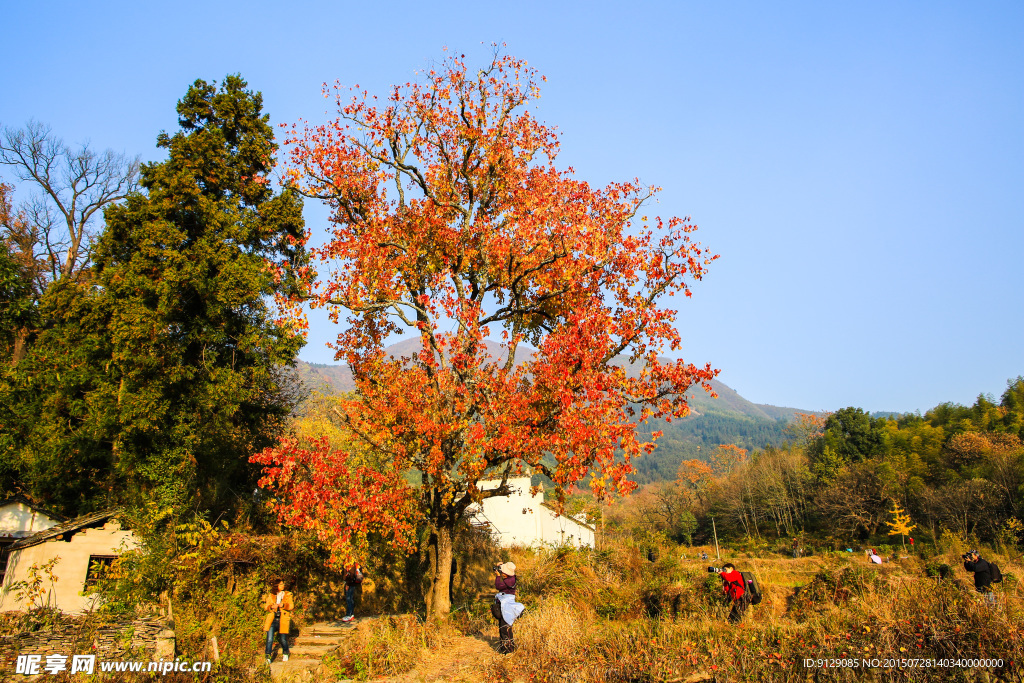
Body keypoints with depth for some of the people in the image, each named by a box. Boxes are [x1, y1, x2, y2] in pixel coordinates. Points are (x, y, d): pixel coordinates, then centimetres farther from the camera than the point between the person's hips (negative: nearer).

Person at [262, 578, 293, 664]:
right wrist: (272, 607, -16)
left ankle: (285, 654, 28)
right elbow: (266, 607, 6)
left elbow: (291, 606, -1)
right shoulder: (271, 596, 13)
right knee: (269, 639, -11)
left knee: (283, 639, 4)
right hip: (272, 619, 1)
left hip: (283, 620, -1)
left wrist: (283, 605, -20)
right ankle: (268, 657, -3)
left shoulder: (288, 595, 11)